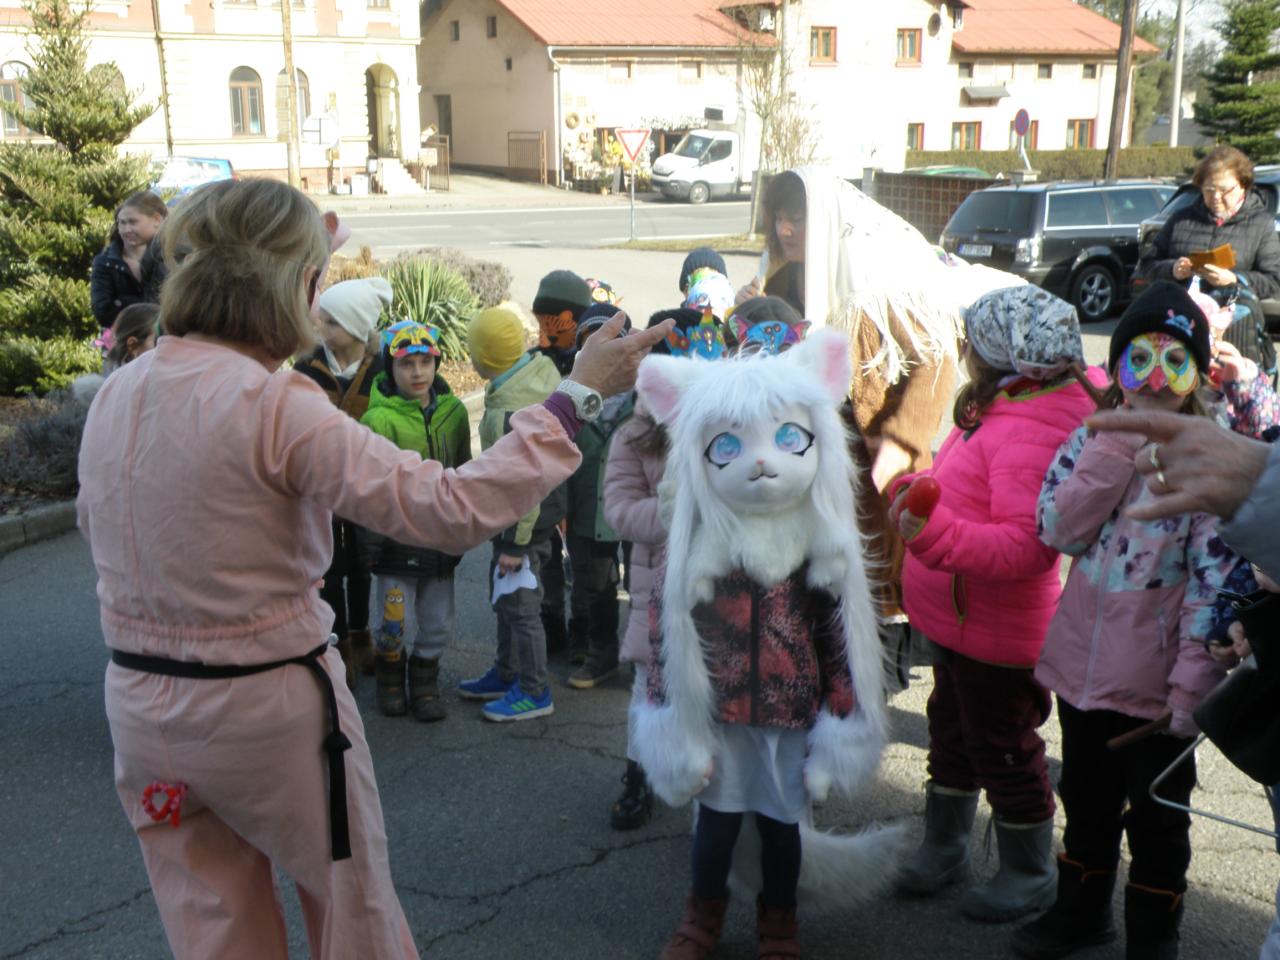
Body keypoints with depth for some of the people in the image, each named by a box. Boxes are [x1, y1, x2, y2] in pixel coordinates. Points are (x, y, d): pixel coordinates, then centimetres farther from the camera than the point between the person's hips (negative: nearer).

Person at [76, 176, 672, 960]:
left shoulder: (117, 393, -3)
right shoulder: (275, 405, -24)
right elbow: (452, 507, -29)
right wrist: (578, 395, -23)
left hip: (138, 701, 6)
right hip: (268, 704, -6)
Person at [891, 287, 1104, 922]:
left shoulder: (1030, 435, -28)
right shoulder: (996, 409, 5)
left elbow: (1026, 546, -36)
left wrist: (934, 534, -44)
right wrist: (922, 489, 6)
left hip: (999, 633, -10)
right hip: (957, 619, 10)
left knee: (1002, 748, 8)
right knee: (952, 729, 23)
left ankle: (1030, 874, 30)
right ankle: (943, 846, 42)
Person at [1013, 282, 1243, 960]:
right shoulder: (1092, 440, 0)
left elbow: (1216, 584, -14)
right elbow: (1057, 530, -12)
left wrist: (1192, 686, -18)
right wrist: (1118, 445, -17)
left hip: (1154, 683, -4)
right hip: (1083, 663, 4)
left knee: (1157, 817, 14)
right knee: (1087, 801, 23)